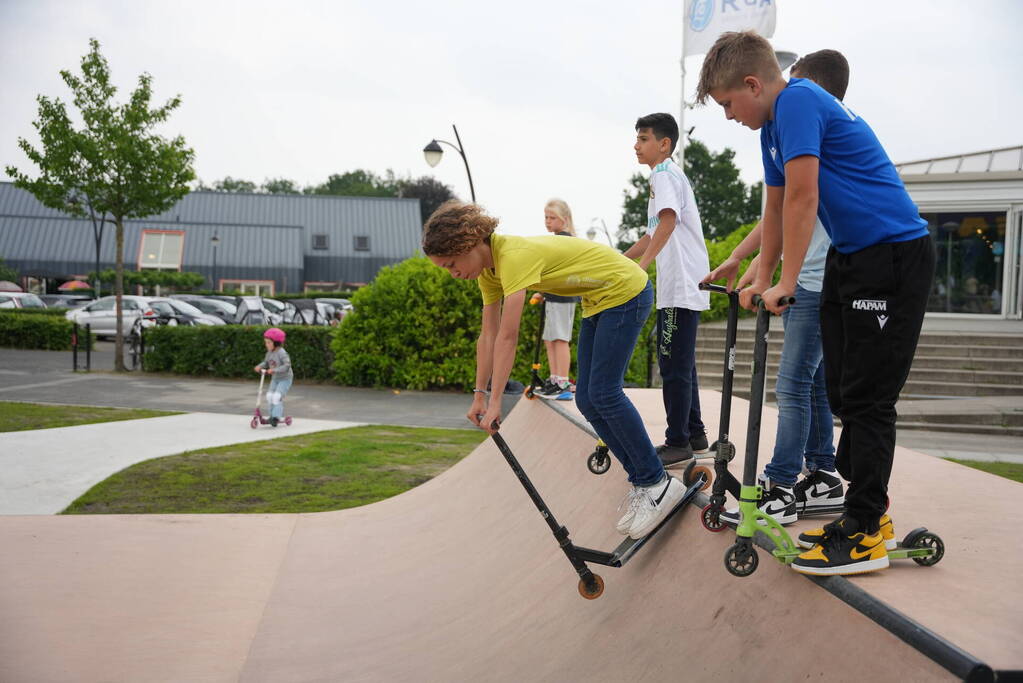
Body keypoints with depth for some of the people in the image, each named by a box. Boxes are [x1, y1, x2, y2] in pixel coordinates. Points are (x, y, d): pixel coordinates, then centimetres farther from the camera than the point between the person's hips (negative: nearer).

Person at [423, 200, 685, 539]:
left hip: (626, 292, -9)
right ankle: (641, 480, 12)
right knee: (587, 400, 4)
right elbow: (488, 336, 3)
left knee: (603, 393, -13)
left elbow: (507, 338, -30)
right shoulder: (488, 267, 0)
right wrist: (479, 394, 3)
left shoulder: (514, 256, -29)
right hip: (597, 303, 9)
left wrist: (495, 401, -27)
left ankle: (657, 482, -2)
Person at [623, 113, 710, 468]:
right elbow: (653, 234, 27)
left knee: (674, 365, -7)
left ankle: (678, 442, -2)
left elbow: (668, 220, -26)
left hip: (681, 287, -10)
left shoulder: (665, 174, -8)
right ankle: (694, 434, 22)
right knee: (680, 364, 14)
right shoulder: (668, 175, 23)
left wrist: (642, 263, -33)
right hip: (679, 287, 10)